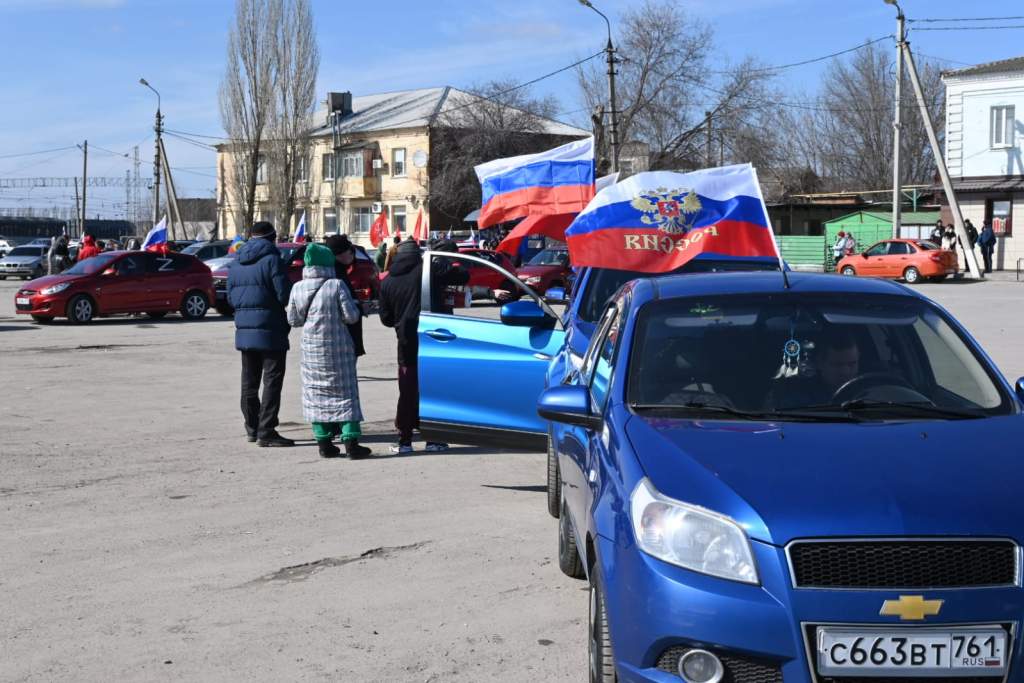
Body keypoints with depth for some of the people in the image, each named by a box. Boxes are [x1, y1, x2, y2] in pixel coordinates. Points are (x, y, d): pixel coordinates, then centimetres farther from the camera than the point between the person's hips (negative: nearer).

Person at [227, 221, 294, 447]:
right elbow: (284, 295, -15)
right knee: (272, 380, -5)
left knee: (249, 381, 14)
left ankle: (252, 428, 20)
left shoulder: (236, 263, 12)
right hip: (270, 329, -7)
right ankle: (266, 432, -8)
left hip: (244, 329, 7)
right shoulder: (272, 259, -10)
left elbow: (230, 297, 13)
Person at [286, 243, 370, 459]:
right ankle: (351, 442, -1)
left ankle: (323, 442, 9)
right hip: (338, 347, -3)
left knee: (316, 393, 11)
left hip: (311, 348, 3)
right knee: (345, 392, 3)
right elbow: (351, 316, -12)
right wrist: (351, 303, 7)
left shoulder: (298, 288, -1)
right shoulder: (337, 285, -13)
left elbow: (293, 320, 5)